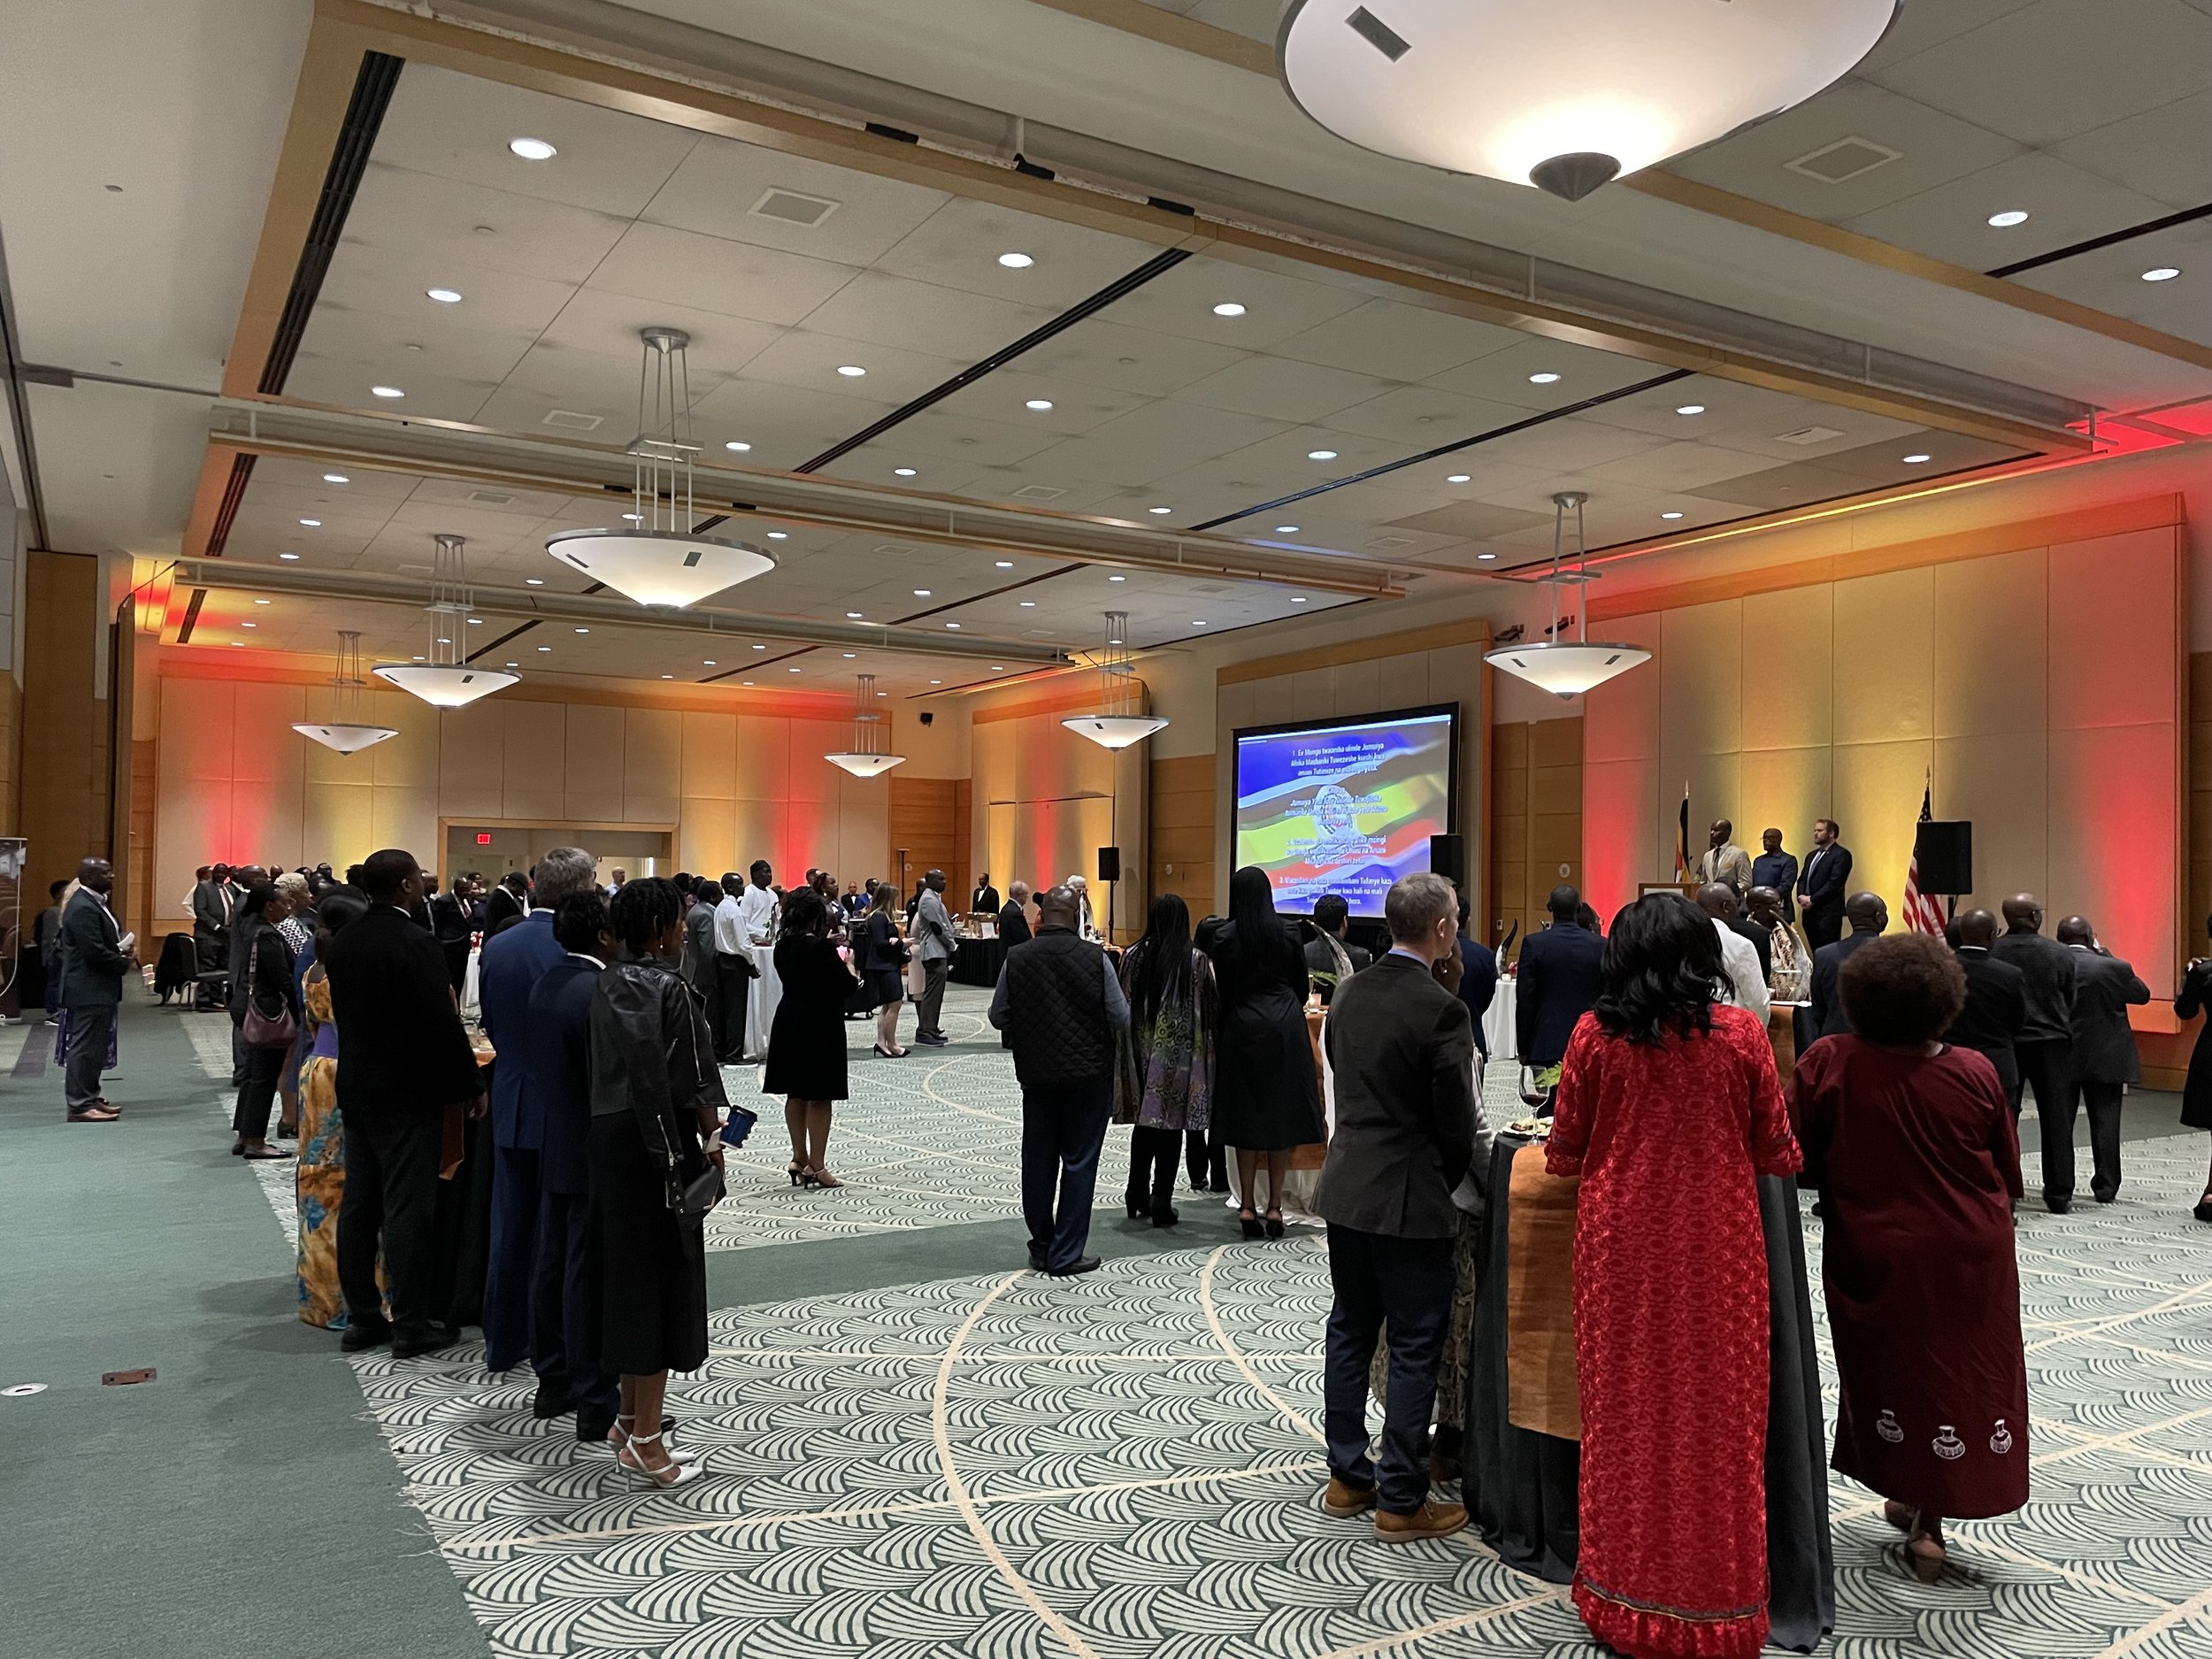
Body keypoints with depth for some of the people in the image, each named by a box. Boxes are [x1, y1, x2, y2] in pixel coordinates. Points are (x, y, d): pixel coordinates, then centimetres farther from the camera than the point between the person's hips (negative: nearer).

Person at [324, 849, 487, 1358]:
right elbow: (444, 1025, -19)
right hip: (409, 1095, -8)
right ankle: (411, 1325, 5)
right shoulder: (416, 944, -19)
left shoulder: (342, 943, 6)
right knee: (407, 1210, -2)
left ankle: (361, 1317, 21)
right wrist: (469, 1086, -9)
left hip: (355, 1087, 8)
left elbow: (342, 1013, 12)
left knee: (359, 1205, 13)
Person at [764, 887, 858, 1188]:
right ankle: (817, 1166, 5)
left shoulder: (782, 946, 4)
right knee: (819, 1098, 0)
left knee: (795, 1095, 15)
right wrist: (848, 965, 3)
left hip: (789, 1024, 7)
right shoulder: (821, 947, -19)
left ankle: (799, 1158, 23)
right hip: (820, 1026, -7)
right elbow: (847, 986, -17)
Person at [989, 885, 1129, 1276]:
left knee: (1038, 1160, 14)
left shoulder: (1016, 958, -6)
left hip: (1036, 1072, 2)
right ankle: (1066, 1254, 7)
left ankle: (1042, 1249, 23)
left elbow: (998, 1018, 0)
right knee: (1079, 1162, 5)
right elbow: (1122, 1019, -8)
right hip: (1088, 1072, -2)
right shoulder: (1096, 958, -12)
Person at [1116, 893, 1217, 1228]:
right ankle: (1161, 1203, 6)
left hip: (1142, 1051, 3)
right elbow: (1212, 1008, -7)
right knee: (1170, 1125, 5)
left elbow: (1123, 1004, 4)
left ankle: (1137, 1196, 24)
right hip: (1180, 1055, -3)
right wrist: (1206, 1043, 10)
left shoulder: (1134, 956, -3)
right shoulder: (1196, 960, -10)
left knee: (1145, 1120, 17)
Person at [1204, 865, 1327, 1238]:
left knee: (1246, 1114, 7)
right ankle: (1274, 1206, 7)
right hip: (1286, 1027, 1)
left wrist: (1225, 1023, 14)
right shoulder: (1287, 932, 0)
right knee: (1282, 1113, 7)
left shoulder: (1224, 937, -4)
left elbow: (1222, 990, 0)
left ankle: (1248, 1207, 7)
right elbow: (1302, 984, 7)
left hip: (1243, 1027, -1)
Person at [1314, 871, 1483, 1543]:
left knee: (1350, 1334, 17)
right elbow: (1457, 1122, -12)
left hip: (1345, 1187, 7)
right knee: (1415, 1349, 5)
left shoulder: (1348, 994, 3)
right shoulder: (1441, 1009, -18)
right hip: (1409, 1201, -7)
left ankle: (1346, 1478, 28)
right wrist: (1449, 1181, 6)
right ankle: (1401, 1501, 13)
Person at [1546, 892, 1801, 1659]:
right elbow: (1777, 1153, 0)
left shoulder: (1595, 1034, -6)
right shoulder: (1742, 1033, -6)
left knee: (1626, 1414, 12)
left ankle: (1623, 1597, 24)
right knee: (1717, 1419, 11)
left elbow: (1564, 1153, 0)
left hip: (1622, 1249, 0)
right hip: (1718, 1250, 0)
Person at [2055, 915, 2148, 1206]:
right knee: (2105, 1123, 9)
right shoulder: (2113, 968, -10)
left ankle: (2059, 1186, 7)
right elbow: (2143, 994, 7)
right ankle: (2106, 1187, 13)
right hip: (2106, 1059, 0)